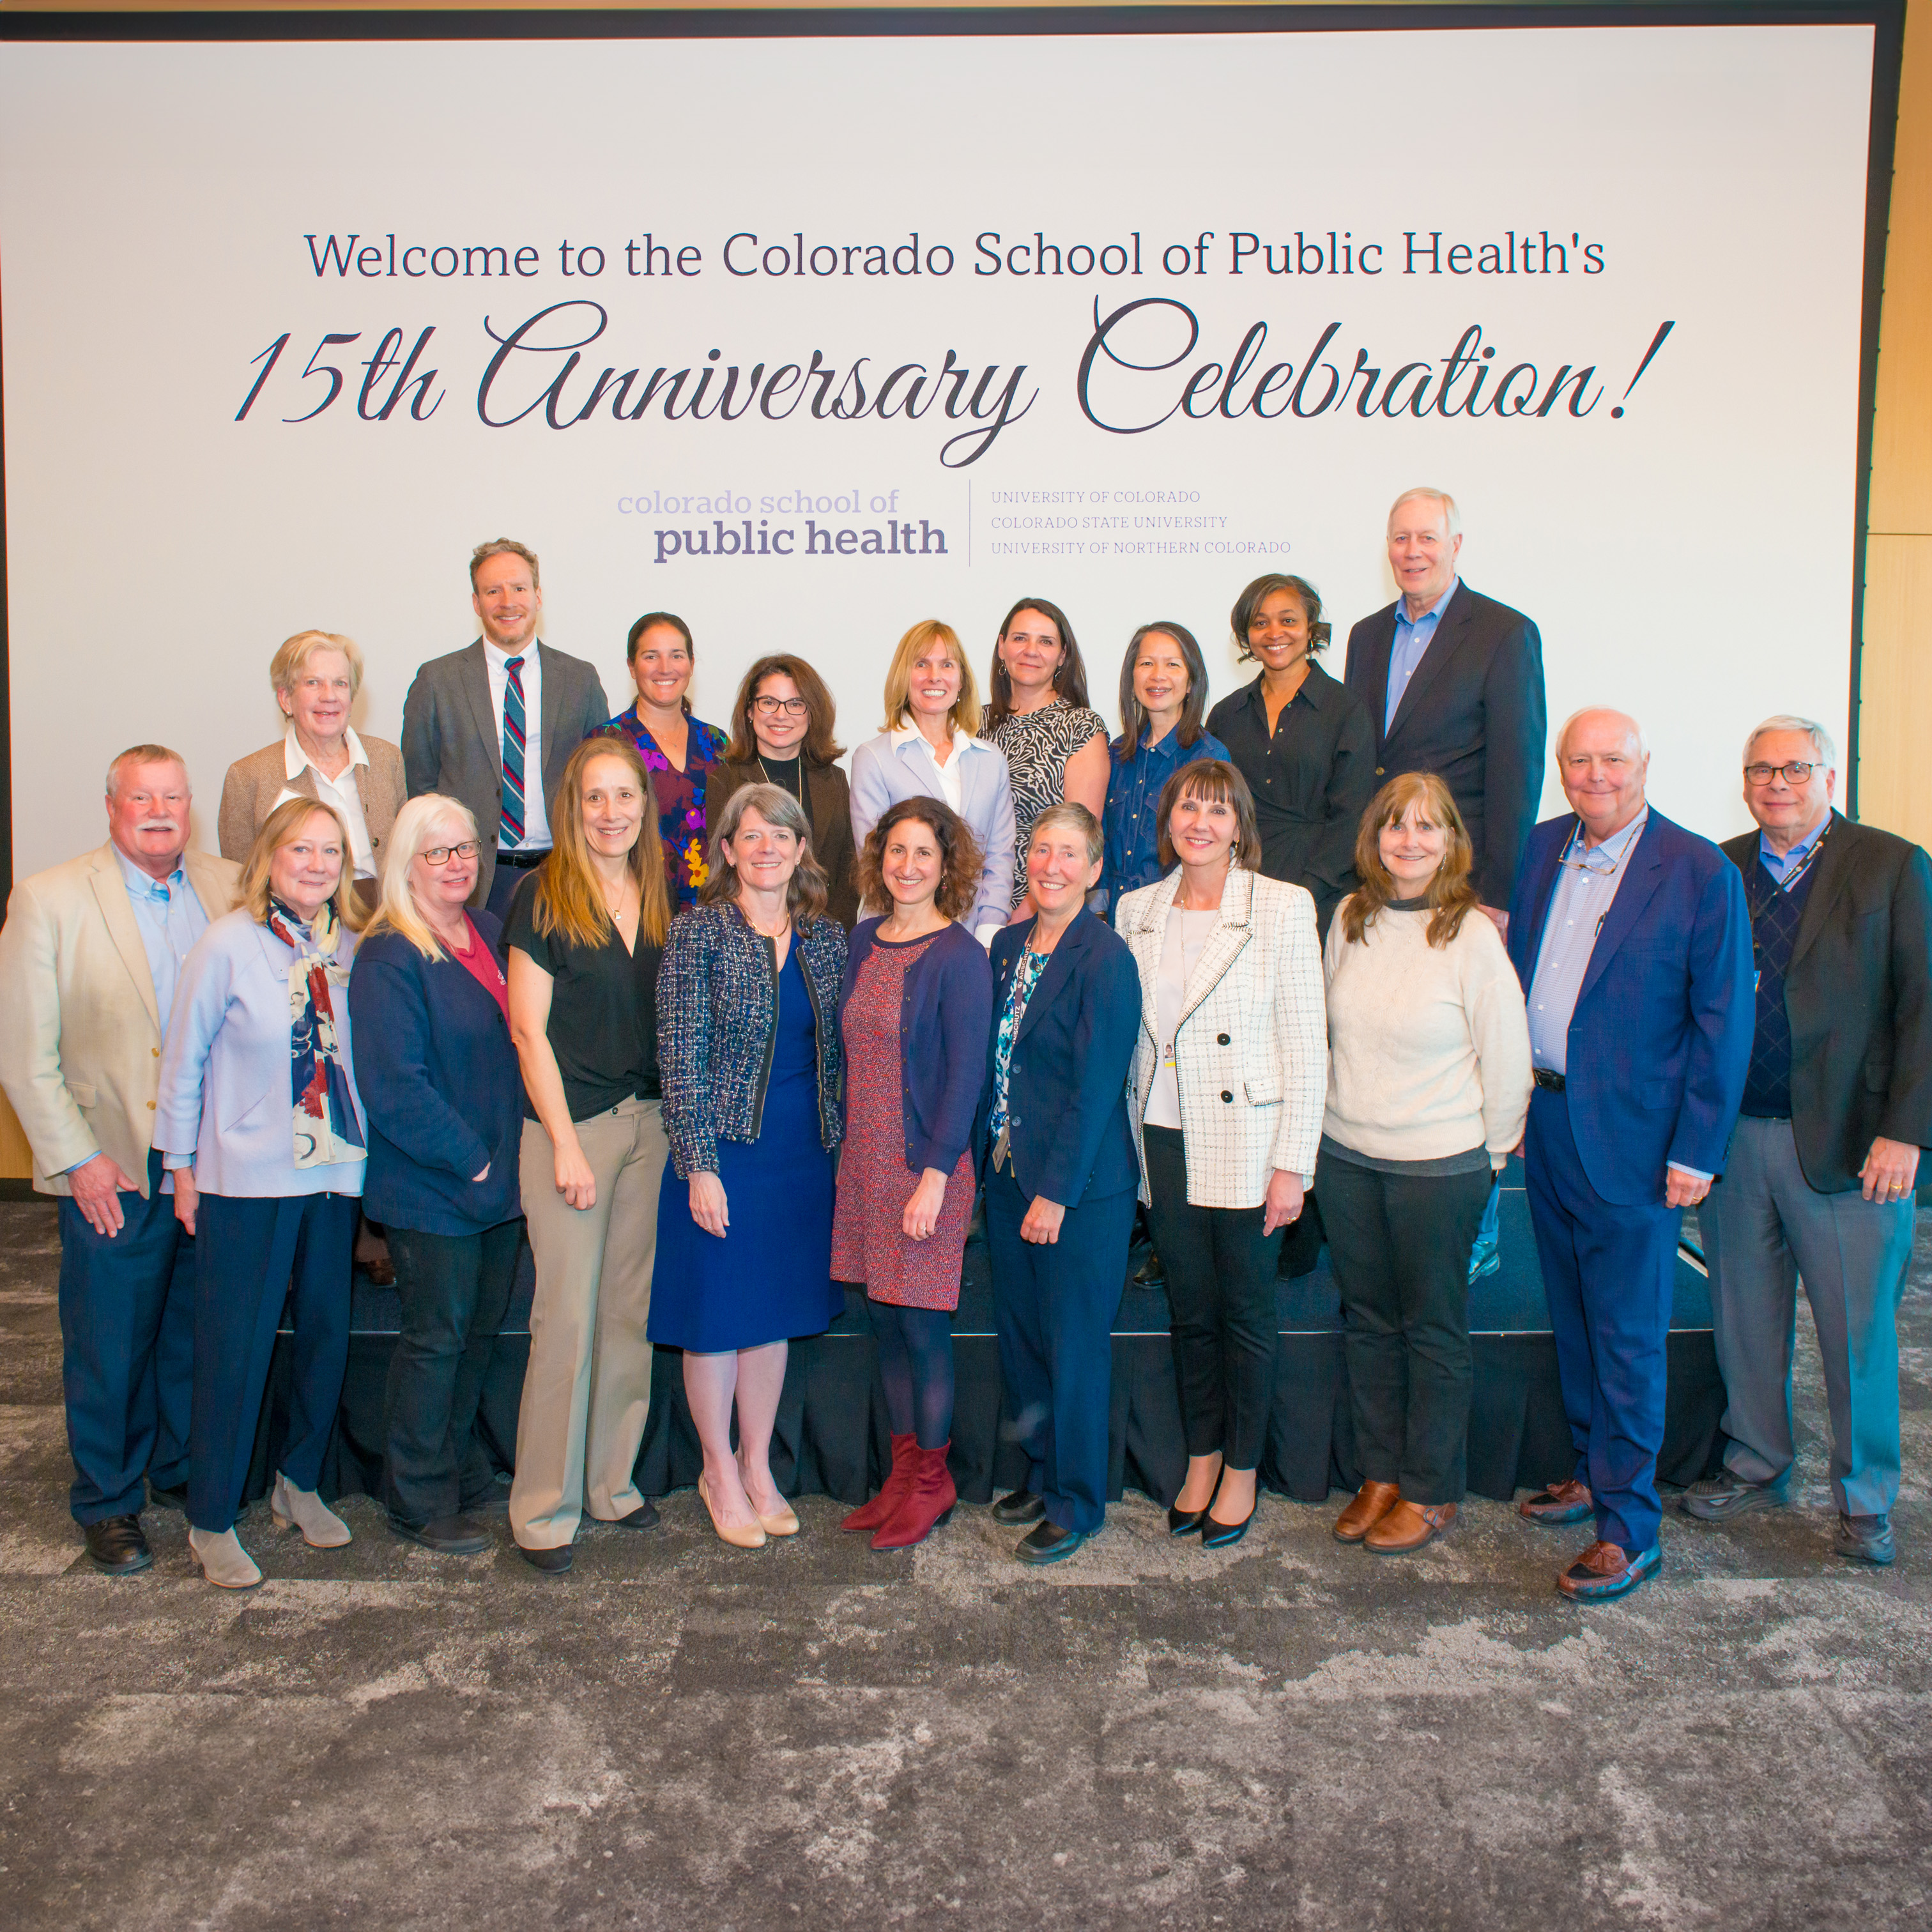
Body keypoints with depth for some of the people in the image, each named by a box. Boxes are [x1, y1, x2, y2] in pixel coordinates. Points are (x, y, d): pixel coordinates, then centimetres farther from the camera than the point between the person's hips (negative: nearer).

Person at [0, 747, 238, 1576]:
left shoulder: (232, 889, 3)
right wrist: (76, 1159, -10)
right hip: (115, 1174, -3)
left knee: (197, 1340, 16)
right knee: (108, 1352, 10)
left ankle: (182, 1471, 37)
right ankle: (108, 1502, 28)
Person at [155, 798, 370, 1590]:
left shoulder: (351, 946, 1)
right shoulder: (228, 944, -10)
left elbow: (361, 1054, 8)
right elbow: (184, 1058, -4)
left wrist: (362, 1152, 5)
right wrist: (182, 1166, -2)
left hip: (335, 1171, 5)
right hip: (246, 1177, -4)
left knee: (327, 1332, 14)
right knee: (235, 1347, 3)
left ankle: (298, 1483, 34)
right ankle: (212, 1522, 19)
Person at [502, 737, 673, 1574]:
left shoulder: (661, 900, 9)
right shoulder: (543, 896, -6)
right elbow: (529, 1030, -8)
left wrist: (677, 1122, 5)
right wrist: (566, 1144, -12)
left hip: (650, 1123, 5)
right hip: (570, 1123, -5)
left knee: (632, 1309, 11)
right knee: (567, 1316, -2)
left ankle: (612, 1479, 25)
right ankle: (544, 1505, 11)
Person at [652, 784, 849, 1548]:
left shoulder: (826, 938, 5)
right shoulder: (698, 934, -8)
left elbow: (836, 1052, 10)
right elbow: (681, 1057, -11)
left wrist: (838, 1145, 6)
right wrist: (699, 1165, -15)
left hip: (804, 1156, 4)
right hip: (723, 1151, -4)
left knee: (775, 1314, 14)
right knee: (717, 1317, 7)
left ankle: (758, 1467, 30)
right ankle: (720, 1473, 25)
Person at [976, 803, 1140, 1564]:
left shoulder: (1105, 957, -15)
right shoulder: (1009, 945, 7)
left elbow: (1096, 1085, -17)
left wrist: (1057, 1192, -17)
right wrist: (987, 1158, 7)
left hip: (1081, 1187, -7)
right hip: (1009, 1175, 7)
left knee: (1074, 1345, 5)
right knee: (1019, 1333, 17)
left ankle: (1077, 1502, 22)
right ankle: (1041, 1473, 35)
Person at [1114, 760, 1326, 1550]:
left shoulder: (1284, 907, -7)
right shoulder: (1136, 909, 6)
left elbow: (1305, 1045, -8)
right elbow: (1127, 1033, 11)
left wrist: (1292, 1165, -10)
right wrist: (1129, 1141, 8)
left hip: (1245, 1143, -3)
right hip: (1165, 1142, 4)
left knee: (1246, 1313, 7)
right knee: (1189, 1309, 13)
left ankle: (1241, 1471, 25)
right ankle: (1200, 1459, 30)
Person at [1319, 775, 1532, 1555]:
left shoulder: (1473, 936, -12)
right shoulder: (1350, 919, 1)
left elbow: (1507, 1060, -7)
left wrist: (1487, 1156, -1)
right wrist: (1346, 1116, 11)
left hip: (1438, 1166, -4)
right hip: (1346, 1155, 5)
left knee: (1432, 1328, 9)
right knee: (1367, 1319, 15)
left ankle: (1430, 1492, 24)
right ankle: (1380, 1475, 30)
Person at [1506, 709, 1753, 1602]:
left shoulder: (1702, 873, -11)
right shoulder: (1541, 850, 6)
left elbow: (1723, 1021, -10)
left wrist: (1696, 1152, -12)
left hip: (1631, 1137, -6)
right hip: (1544, 1121, 6)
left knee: (1628, 1338, 1)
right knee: (1573, 1317, 18)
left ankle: (1627, 1529, 12)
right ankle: (1593, 1470, 35)